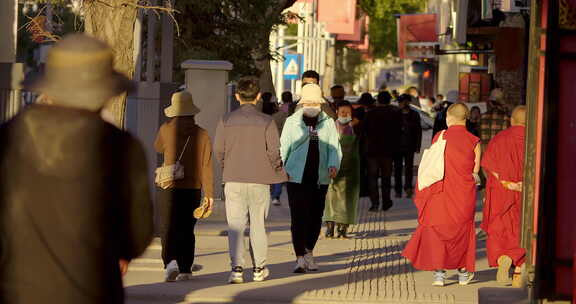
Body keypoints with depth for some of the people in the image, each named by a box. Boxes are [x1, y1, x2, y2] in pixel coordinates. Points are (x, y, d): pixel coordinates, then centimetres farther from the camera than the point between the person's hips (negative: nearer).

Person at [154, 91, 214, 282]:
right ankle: (185, 270, 13)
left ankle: (171, 261, -22)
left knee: (168, 228, 0)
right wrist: (209, 193, 1)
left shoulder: (166, 129, -5)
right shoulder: (201, 134, -1)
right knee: (186, 229, 12)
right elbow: (207, 165, -2)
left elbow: (158, 148, 17)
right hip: (193, 189, 2)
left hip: (169, 188, -2)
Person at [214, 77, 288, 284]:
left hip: (233, 181, 0)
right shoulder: (266, 122, -5)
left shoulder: (226, 121, -1)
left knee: (235, 225, 2)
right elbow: (274, 152, -7)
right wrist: (280, 172, 11)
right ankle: (259, 269, 17)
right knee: (258, 225, 10)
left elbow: (218, 150, 0)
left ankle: (236, 268, -10)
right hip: (260, 181, 0)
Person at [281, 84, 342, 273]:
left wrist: (333, 165, -14)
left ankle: (308, 252, 29)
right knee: (298, 218, -10)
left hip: (320, 179, 2)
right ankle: (300, 258, -9)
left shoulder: (328, 123, 10)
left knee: (316, 218, 8)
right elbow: (283, 147, 4)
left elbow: (334, 147, 5)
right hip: (297, 177, -2)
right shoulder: (292, 122, 5)